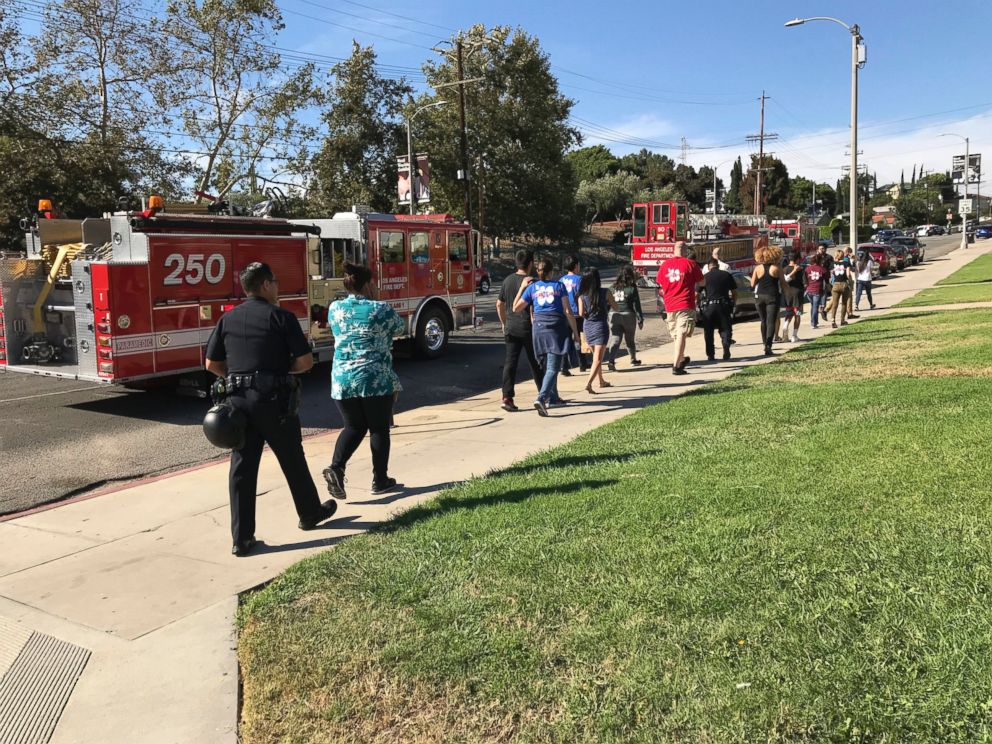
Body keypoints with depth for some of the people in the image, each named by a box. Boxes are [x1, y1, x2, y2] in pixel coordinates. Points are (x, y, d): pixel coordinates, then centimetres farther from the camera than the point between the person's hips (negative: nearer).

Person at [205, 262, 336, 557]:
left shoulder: (228, 319, 7)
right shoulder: (281, 317, -7)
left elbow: (212, 364, 10)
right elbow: (305, 361, -10)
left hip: (239, 400, 4)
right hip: (275, 400, -4)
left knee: (242, 466, 6)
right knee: (292, 460, 14)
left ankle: (242, 538, 7)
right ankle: (310, 513, 33)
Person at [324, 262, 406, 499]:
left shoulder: (335, 308, 7)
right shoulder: (382, 309, -5)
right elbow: (400, 328, 13)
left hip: (342, 379, 4)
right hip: (377, 379, -4)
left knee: (354, 427, 16)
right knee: (379, 429, 9)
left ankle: (336, 467, -5)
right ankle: (380, 480, 16)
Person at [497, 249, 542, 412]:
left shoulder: (507, 280, 7)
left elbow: (499, 304, 13)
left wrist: (504, 323, 22)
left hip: (511, 329, 5)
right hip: (528, 328, -4)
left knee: (510, 362, 2)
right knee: (535, 362, 9)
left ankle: (507, 397, -7)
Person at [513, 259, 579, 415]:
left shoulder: (532, 288, 7)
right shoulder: (559, 286, 2)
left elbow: (516, 308, 9)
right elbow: (567, 311, -3)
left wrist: (522, 287, 16)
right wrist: (575, 332, 3)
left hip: (539, 327, 4)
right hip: (557, 327, -4)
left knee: (548, 365, 20)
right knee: (553, 368, -7)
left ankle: (553, 398, 29)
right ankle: (541, 398, -24)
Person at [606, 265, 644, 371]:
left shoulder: (614, 288, 7)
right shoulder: (632, 288, -4)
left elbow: (608, 303, 9)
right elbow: (636, 305, -4)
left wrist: (608, 318, 15)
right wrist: (640, 319, 0)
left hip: (614, 316, 2)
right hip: (628, 315, -2)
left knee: (614, 341, -2)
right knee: (630, 340, 16)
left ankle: (611, 361, -21)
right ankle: (633, 360, 32)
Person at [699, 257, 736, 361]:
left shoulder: (705, 277, 3)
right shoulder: (727, 275, 8)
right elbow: (734, 292, 10)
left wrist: (697, 306, 12)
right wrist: (732, 304, 21)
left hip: (709, 306, -1)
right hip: (724, 306, 1)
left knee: (708, 332, 9)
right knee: (725, 330, 10)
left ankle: (710, 355, 7)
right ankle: (726, 352, -8)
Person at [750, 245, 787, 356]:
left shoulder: (758, 268, 1)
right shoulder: (777, 268, -4)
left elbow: (752, 284, 2)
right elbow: (783, 284, -1)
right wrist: (784, 290, 19)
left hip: (759, 297, 2)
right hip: (773, 297, -2)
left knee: (764, 321, 17)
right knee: (771, 322, -3)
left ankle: (766, 344, 23)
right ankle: (768, 346, -15)